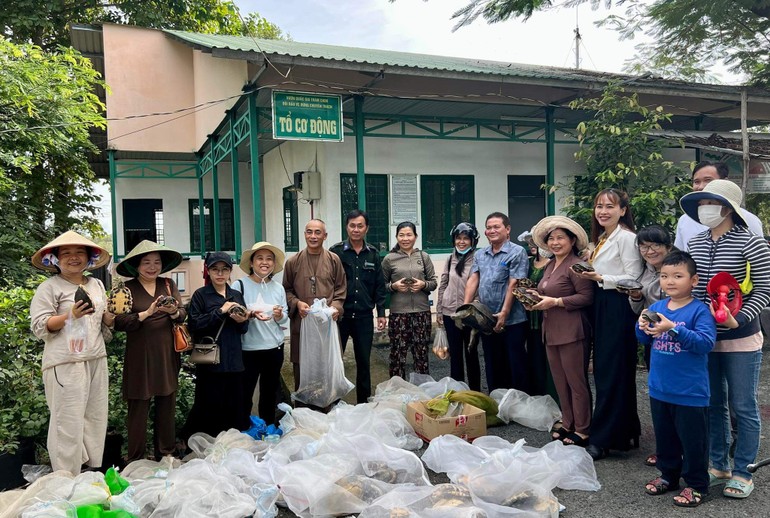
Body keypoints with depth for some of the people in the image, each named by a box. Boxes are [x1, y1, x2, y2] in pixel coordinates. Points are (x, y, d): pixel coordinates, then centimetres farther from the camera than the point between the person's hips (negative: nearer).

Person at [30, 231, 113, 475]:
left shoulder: (97, 284, 15)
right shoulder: (49, 287, -3)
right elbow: (39, 327, -8)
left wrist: (111, 315, 0)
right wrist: (71, 315, -21)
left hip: (97, 360, 6)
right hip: (66, 363, -6)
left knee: (96, 417, 10)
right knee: (69, 422, -4)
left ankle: (94, 469, 22)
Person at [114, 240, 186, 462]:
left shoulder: (168, 284, 7)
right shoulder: (127, 289, -2)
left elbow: (183, 315, 1)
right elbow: (119, 322, -11)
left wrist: (174, 312, -20)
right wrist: (146, 314, -21)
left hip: (167, 354, 3)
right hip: (140, 356, -3)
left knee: (167, 405, 10)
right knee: (138, 408, 2)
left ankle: (166, 453, 24)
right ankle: (135, 459, 16)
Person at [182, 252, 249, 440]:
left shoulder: (237, 295, 12)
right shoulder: (200, 295, -1)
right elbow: (194, 325, -12)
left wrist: (242, 321, -5)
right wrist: (220, 311, -15)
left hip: (233, 360, 4)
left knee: (234, 407, 6)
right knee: (209, 407, 2)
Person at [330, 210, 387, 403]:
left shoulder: (373, 254, 7)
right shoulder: (336, 251, -3)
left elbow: (379, 286, 9)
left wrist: (381, 313, 5)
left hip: (364, 316, 3)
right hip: (340, 315, -2)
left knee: (364, 362, 10)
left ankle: (363, 403, 23)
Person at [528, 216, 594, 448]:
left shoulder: (575, 266, -13)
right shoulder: (549, 266, 15)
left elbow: (587, 297, -19)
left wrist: (555, 302, -19)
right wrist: (537, 300, 4)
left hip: (571, 332, -9)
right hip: (551, 331, 9)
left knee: (576, 381, 1)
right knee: (560, 382, 14)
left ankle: (582, 430, 12)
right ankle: (567, 424, 26)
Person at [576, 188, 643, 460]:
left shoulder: (626, 237, -11)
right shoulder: (602, 238, 17)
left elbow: (633, 278, -16)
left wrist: (600, 278, -23)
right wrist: (588, 273, 7)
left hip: (618, 308, -9)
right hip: (602, 307, 10)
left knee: (611, 373, -4)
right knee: (604, 370, 12)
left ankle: (603, 439, 3)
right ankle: (626, 431, 26)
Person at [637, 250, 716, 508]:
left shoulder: (699, 310, -14)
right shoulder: (656, 307, 3)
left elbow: (706, 342, -25)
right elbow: (645, 340, 10)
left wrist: (673, 328, -34)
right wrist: (643, 327, -12)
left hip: (690, 392, -6)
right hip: (659, 389, 6)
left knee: (693, 440, 9)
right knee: (664, 437, 20)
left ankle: (696, 484, 26)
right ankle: (668, 475, 37)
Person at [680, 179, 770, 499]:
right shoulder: (693, 243, 4)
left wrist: (738, 320, -22)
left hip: (741, 339, -5)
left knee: (743, 407, 6)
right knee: (713, 404, 14)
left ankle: (742, 473, 20)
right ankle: (718, 465, 29)